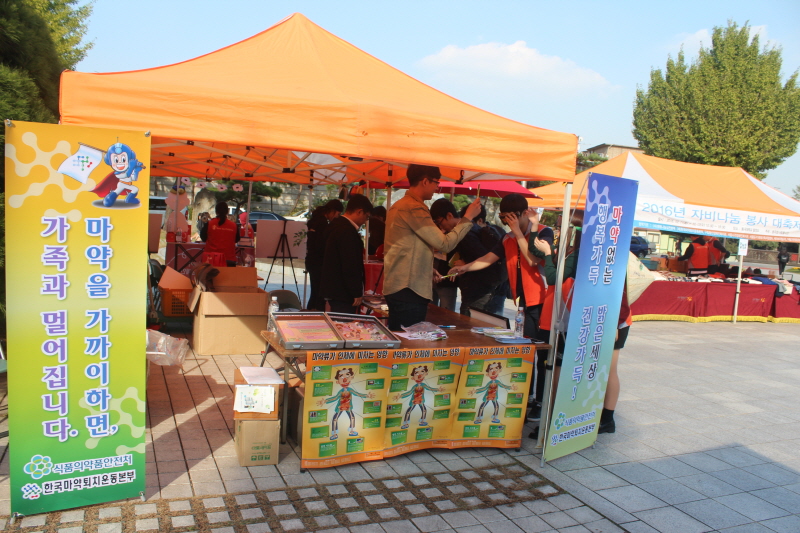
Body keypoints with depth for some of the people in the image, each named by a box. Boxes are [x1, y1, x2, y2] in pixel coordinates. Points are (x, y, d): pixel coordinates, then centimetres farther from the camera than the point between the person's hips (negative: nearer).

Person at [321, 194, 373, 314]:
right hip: (343, 295, -11)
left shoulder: (336, 225, 13)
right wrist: (357, 294, -17)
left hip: (332, 289, 11)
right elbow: (350, 266, -22)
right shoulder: (348, 231, -20)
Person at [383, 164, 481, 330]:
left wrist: (428, 270, 18)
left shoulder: (399, 206, 16)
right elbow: (445, 244, -16)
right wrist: (468, 218, -7)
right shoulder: (414, 208, -16)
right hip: (408, 290, -10)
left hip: (395, 288, 10)